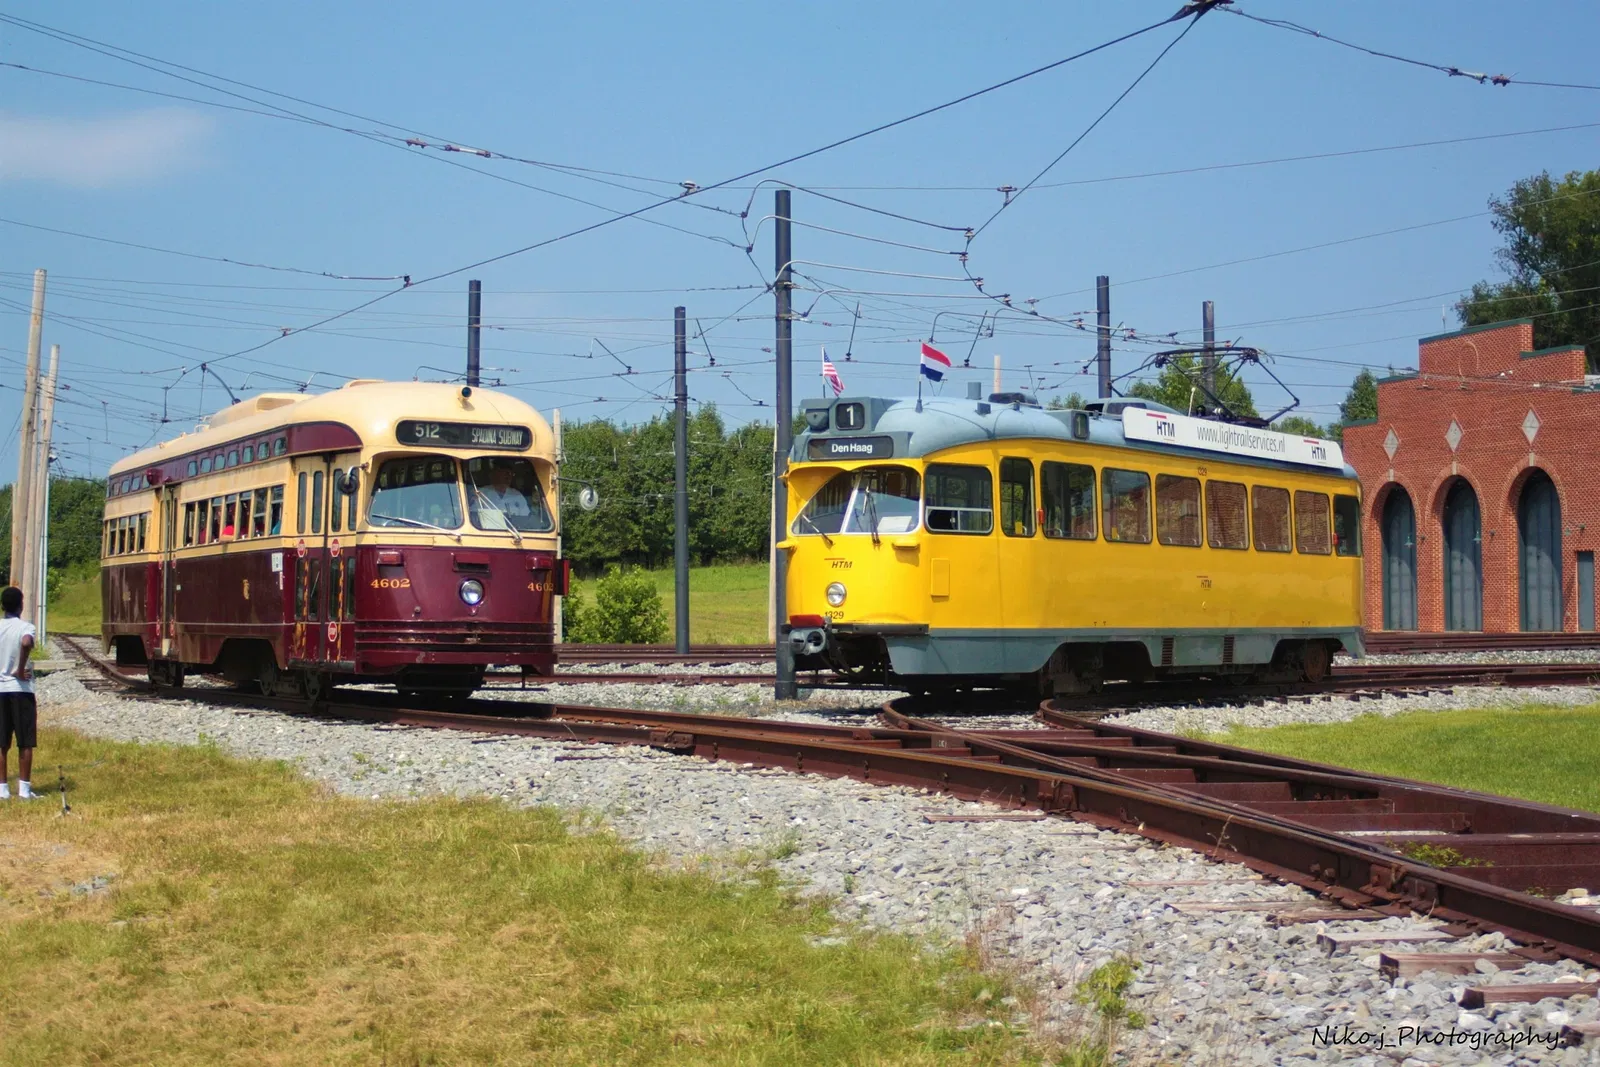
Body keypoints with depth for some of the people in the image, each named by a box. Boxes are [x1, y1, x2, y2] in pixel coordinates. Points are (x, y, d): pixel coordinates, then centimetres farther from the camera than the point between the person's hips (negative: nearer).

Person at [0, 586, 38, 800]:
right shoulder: (26, 627, -8)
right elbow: (26, 643, -30)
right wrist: (20, 670, -18)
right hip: (21, 689, -4)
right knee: (25, 743, 3)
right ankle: (24, 788, 1)